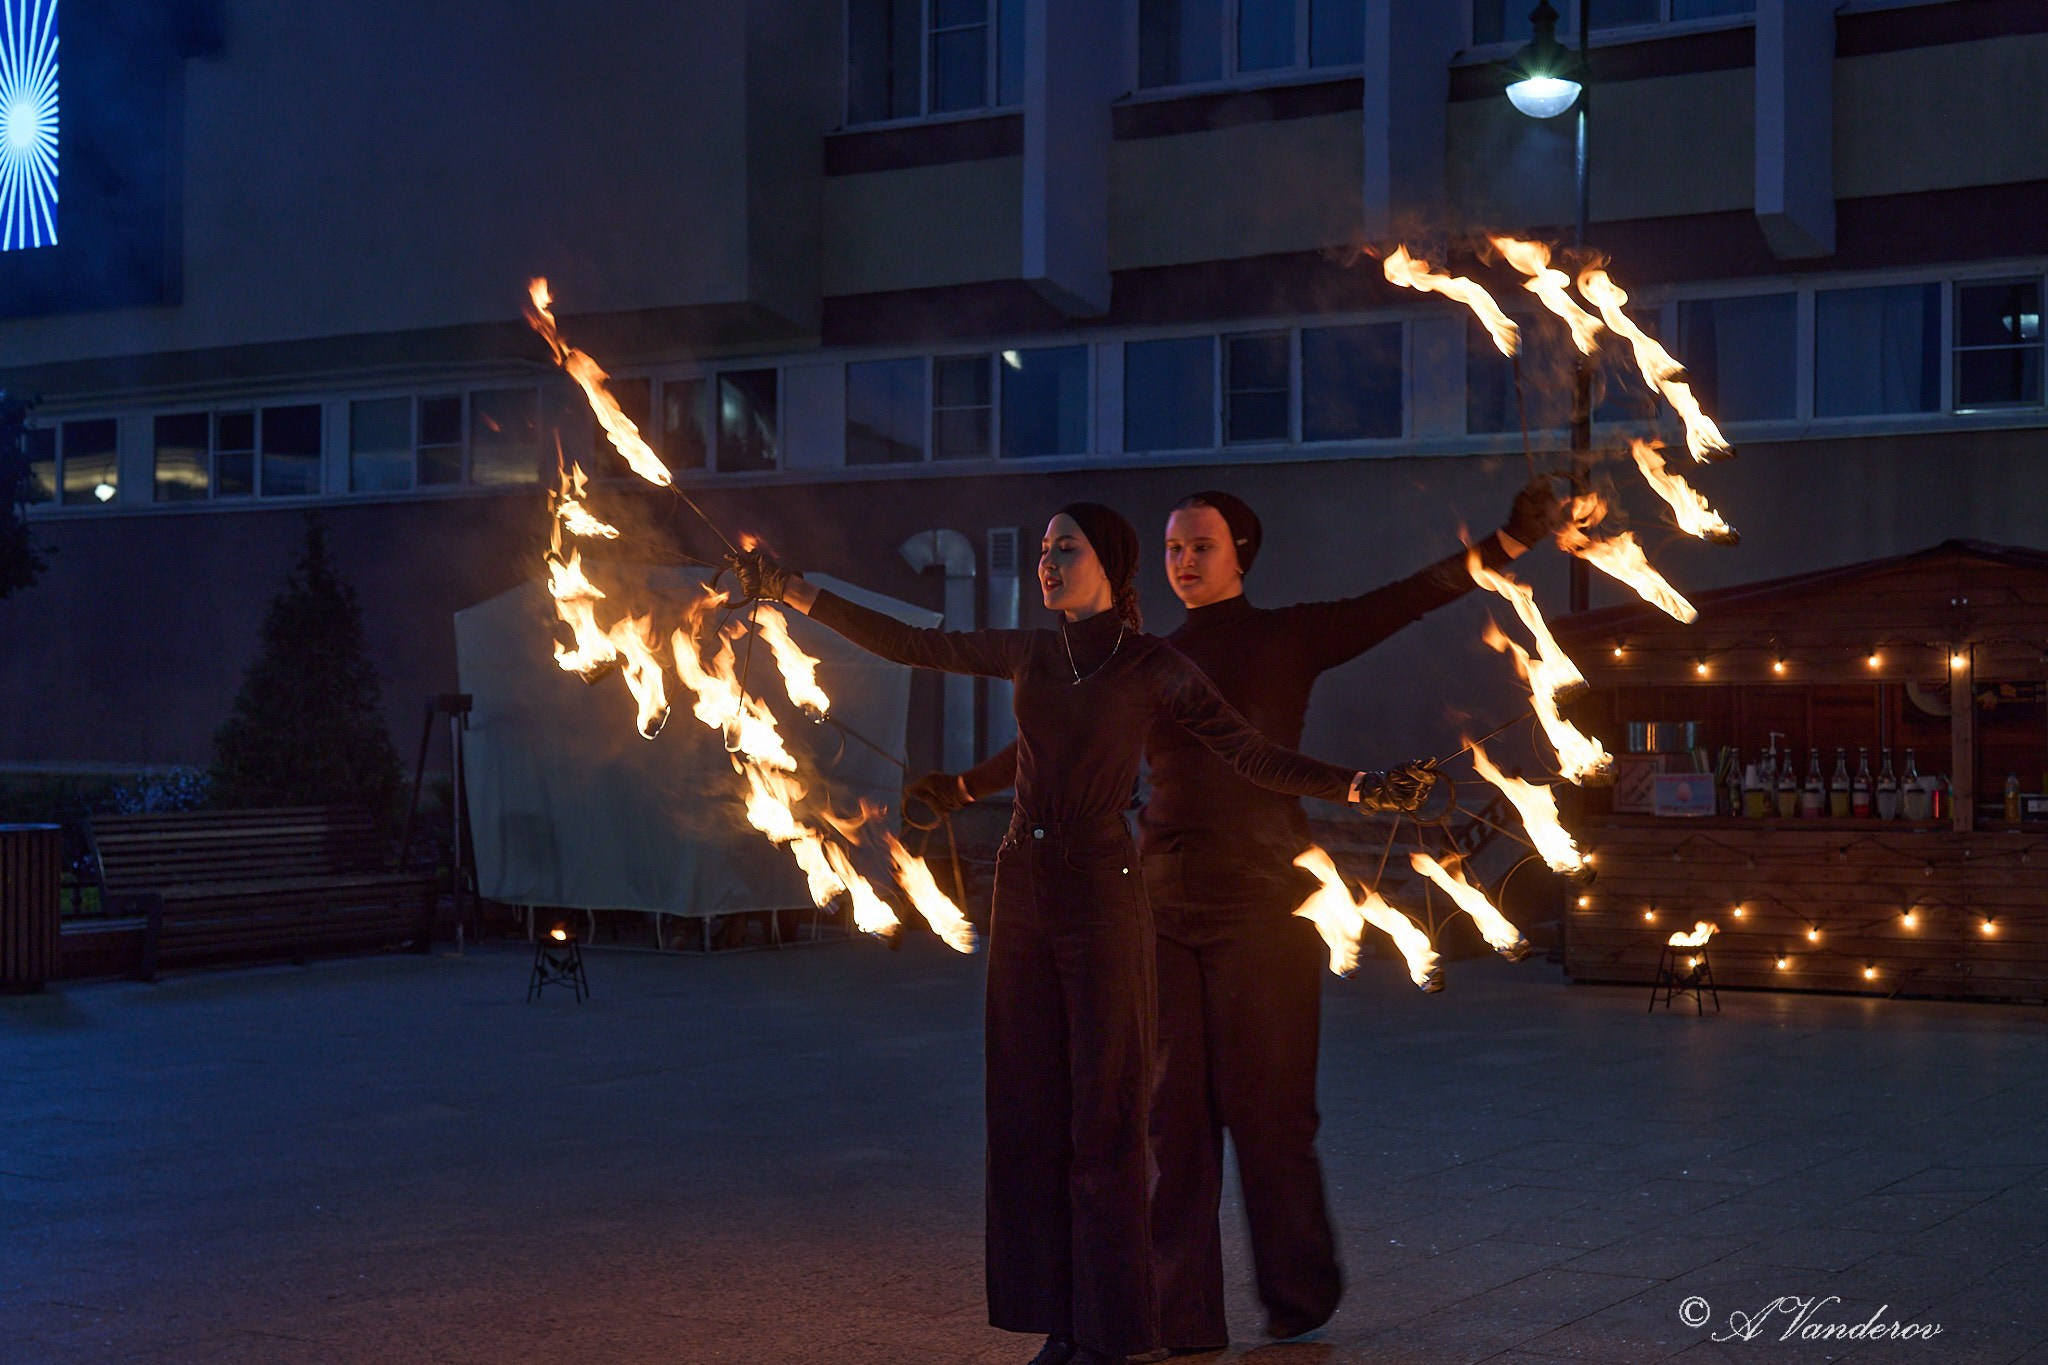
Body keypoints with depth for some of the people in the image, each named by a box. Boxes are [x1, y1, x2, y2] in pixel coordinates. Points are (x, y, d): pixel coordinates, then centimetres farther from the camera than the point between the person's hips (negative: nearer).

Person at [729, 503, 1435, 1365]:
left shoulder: (1154, 668, -4)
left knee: (1103, 1117, -1)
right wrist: (795, 592, 14)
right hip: (1023, 896, 6)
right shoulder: (1031, 655, 10)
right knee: (1027, 1114, 7)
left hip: (1103, 901, -6)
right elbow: (906, 646, 15)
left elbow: (1254, 758, -7)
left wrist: (1362, 788, -20)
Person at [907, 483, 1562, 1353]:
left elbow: (1406, 602, -3)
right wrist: (964, 786, 34)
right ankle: (1184, 1320, 11)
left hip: (1262, 904, -4)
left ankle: (1298, 1303, 18)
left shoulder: (1287, 639, 4)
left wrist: (1511, 539, -13)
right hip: (1166, 905, 4)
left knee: (1266, 1109, 0)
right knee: (1174, 1116, 4)